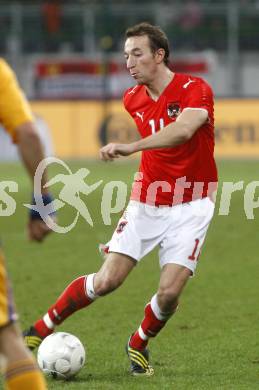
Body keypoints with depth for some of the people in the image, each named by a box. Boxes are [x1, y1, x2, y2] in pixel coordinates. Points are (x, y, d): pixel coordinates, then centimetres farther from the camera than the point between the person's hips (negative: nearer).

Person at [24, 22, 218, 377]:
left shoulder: (195, 90, -16)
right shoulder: (132, 99, 2)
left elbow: (183, 130, -38)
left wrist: (130, 147, -47)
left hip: (189, 206, -3)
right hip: (146, 202, 4)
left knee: (170, 291, -15)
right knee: (106, 281, -9)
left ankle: (139, 344, 15)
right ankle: (42, 328, 9)